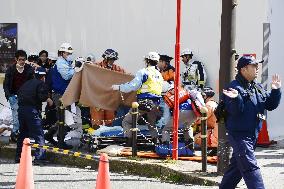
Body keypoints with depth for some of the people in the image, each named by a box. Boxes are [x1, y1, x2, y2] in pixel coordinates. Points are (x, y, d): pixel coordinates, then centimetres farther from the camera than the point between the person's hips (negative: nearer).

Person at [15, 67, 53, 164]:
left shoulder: (26, 83, 20)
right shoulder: (41, 84, -1)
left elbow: (19, 94, 18)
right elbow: (42, 96, -15)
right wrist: (48, 100, 2)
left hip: (21, 109, 7)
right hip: (32, 110, -7)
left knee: (23, 133, 19)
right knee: (39, 134, -3)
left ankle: (18, 156, 23)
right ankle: (39, 157, -11)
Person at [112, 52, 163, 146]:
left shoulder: (143, 72, -6)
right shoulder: (159, 75, 16)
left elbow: (132, 86, -11)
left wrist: (118, 87, -2)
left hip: (144, 102, -6)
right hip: (155, 104, 7)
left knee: (127, 121, 2)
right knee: (152, 124, 26)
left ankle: (128, 143, -8)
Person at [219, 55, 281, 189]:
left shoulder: (258, 88, 13)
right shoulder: (235, 87, -13)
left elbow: (270, 105, 14)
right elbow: (235, 111, -22)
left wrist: (275, 91, 1)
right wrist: (236, 98, -40)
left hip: (253, 134, 9)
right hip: (239, 134, -9)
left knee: (237, 165, 17)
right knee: (250, 167, -12)